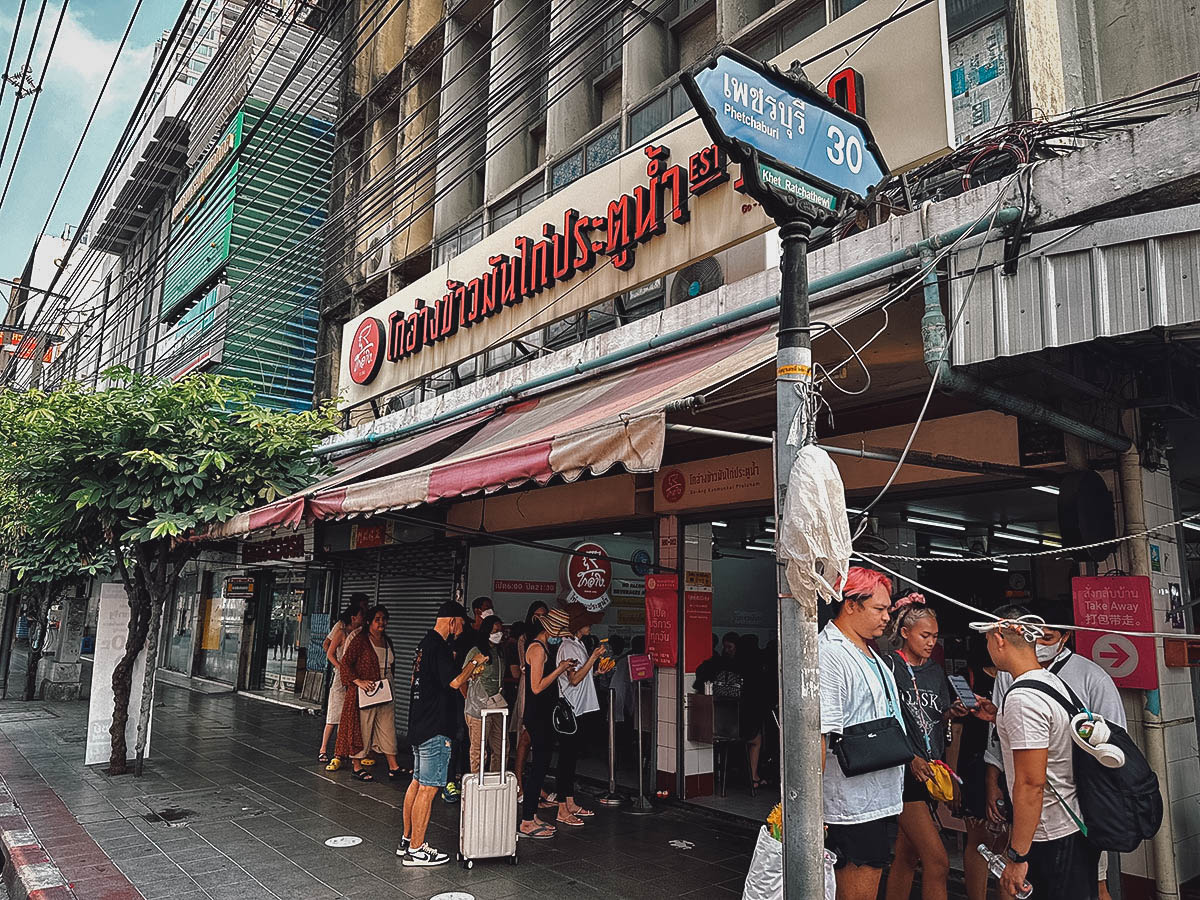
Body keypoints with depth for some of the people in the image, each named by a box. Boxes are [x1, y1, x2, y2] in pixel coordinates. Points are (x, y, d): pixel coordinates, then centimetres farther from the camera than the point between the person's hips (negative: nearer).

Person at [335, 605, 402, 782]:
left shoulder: (387, 641, 13)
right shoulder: (360, 640, -9)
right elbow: (345, 662, -12)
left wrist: (389, 680, 11)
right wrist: (359, 681, -20)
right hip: (364, 694, -6)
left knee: (388, 728, 6)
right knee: (361, 728, 2)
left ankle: (393, 767, 10)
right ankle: (357, 767, 14)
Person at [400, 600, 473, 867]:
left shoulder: (425, 643, 14)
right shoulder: (439, 647, -17)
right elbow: (455, 682, -24)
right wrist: (473, 664, -9)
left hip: (419, 725, 10)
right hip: (435, 730, -10)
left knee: (417, 783, 16)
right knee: (428, 789, -4)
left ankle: (407, 840, 25)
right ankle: (416, 850, 3)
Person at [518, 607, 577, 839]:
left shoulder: (543, 647, 16)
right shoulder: (538, 648, -16)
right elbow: (537, 687, -20)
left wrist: (562, 669, 12)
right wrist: (560, 670, -16)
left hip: (542, 716, 10)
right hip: (538, 716, -10)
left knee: (540, 765, 13)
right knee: (539, 765, -7)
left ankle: (531, 816, 20)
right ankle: (526, 822, -1)